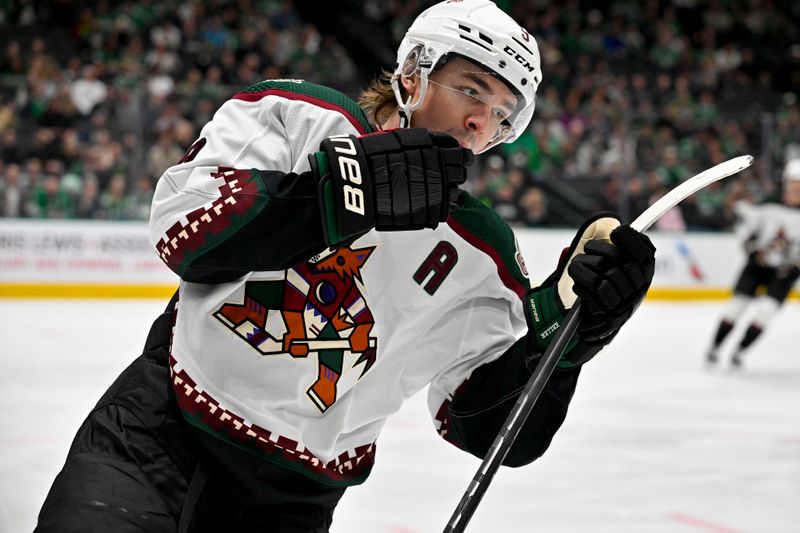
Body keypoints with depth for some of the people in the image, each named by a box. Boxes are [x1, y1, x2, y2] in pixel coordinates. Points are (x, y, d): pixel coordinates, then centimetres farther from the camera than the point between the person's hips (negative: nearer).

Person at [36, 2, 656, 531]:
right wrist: (342, 189, -25)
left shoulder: (483, 261, 5)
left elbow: (493, 429, 1)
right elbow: (183, 232, -15)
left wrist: (564, 324, -14)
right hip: (158, 425, -2)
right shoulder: (296, 114, -1)